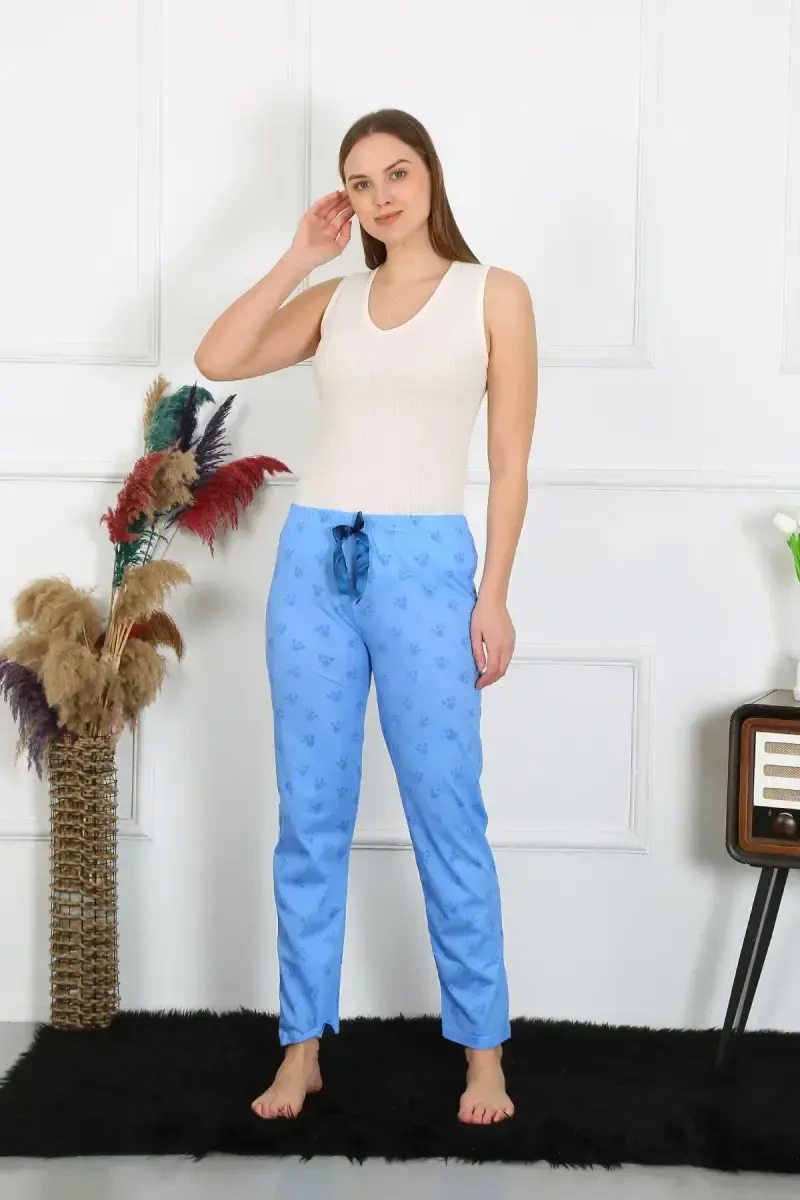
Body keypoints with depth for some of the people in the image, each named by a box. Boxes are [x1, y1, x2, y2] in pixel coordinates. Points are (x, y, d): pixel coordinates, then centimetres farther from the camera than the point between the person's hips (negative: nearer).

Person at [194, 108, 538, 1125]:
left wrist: (492, 597, -5)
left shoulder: (493, 295, 3)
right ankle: (303, 1046, 18)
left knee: (447, 819, 1)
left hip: (425, 563, -3)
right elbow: (216, 360, 0)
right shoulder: (333, 302, 13)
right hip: (314, 557, 3)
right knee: (310, 817, 7)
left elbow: (510, 462, 0)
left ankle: (483, 1052, 15)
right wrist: (299, 257, 1)